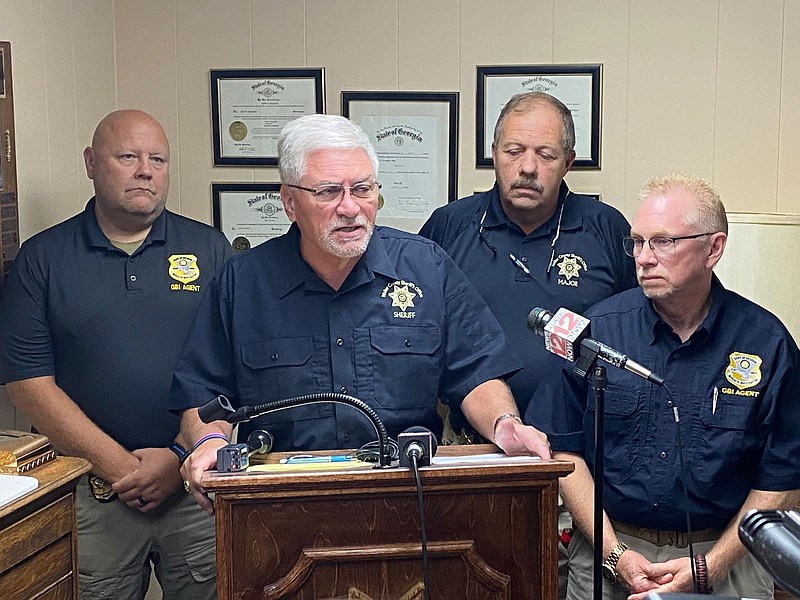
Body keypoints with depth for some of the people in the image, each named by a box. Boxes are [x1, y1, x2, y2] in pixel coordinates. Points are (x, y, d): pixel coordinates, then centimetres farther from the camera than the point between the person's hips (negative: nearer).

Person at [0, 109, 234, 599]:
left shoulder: (210, 249, 4)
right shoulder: (42, 259, 3)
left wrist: (181, 457, -11)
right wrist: (120, 466, -10)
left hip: (196, 487, 1)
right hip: (90, 496, 0)